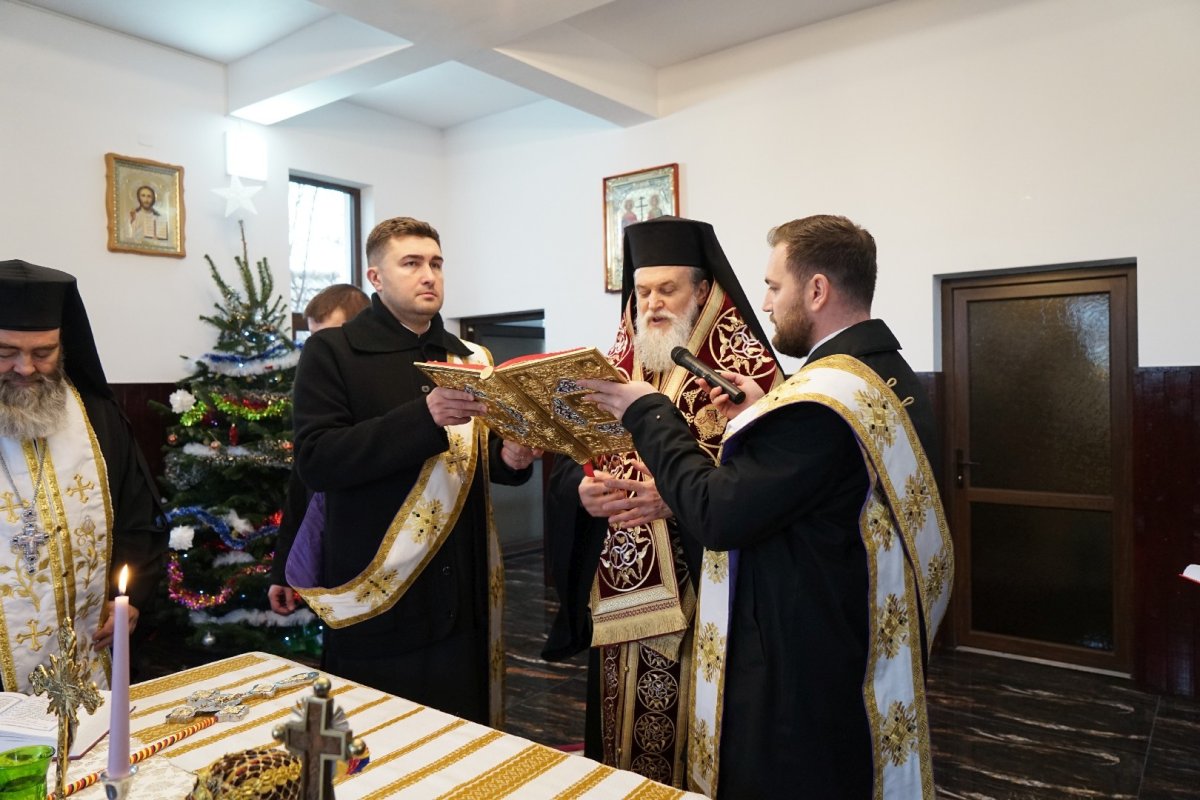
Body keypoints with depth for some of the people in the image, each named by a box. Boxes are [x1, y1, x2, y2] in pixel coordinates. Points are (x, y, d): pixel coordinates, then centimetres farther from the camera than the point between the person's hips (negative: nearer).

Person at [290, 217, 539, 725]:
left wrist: (511, 459, -6)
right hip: (376, 597, -4)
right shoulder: (331, 351, -4)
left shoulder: (469, 359, 11)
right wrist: (426, 415, -27)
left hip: (460, 600, 5)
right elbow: (316, 461, -16)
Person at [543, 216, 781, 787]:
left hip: (697, 594, -4)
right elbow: (568, 459, 8)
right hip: (616, 591, 5)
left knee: (688, 731, 7)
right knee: (621, 731, 17)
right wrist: (583, 490, -14)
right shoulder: (615, 364, 11)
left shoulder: (744, 365, -5)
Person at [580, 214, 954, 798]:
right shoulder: (894, 378, 4)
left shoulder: (822, 397, -27)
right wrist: (764, 420, 4)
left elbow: (717, 515, -26)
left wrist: (648, 413, -15)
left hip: (796, 668, -9)